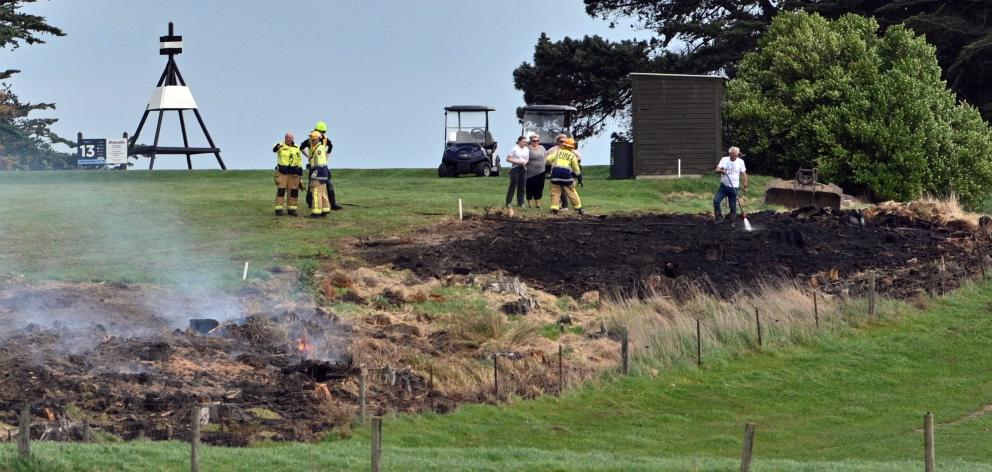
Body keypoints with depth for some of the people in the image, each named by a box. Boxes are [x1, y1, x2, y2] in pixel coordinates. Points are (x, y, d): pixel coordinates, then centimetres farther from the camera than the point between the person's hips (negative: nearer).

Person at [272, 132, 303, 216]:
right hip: (282, 171, -3)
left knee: (293, 191, 3)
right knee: (281, 190, -6)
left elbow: (299, 159, 15)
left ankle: (291, 209, 12)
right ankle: (278, 210, -3)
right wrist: (277, 146, -49)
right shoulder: (281, 145, -3)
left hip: (293, 171, 3)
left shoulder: (296, 148, 9)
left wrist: (300, 170, 7)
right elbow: (274, 149, -25)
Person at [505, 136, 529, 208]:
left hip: (523, 169, 5)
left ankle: (520, 203, 11)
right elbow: (508, 159, -4)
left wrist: (525, 162, -6)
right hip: (515, 169, -5)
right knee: (513, 186, -6)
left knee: (522, 187, 4)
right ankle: (508, 202, -2)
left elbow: (528, 159, 18)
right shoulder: (514, 149, -3)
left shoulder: (527, 150, 13)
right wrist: (517, 161, -15)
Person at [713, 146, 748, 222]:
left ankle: (732, 222, 14)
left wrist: (745, 186, -3)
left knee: (733, 206, 2)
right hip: (723, 186, 1)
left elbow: (744, 174, 2)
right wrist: (721, 171, -30)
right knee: (716, 200, -13)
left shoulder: (740, 162, -1)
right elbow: (717, 170, -7)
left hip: (733, 187, -1)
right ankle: (717, 216, 3)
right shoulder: (724, 159, 0)